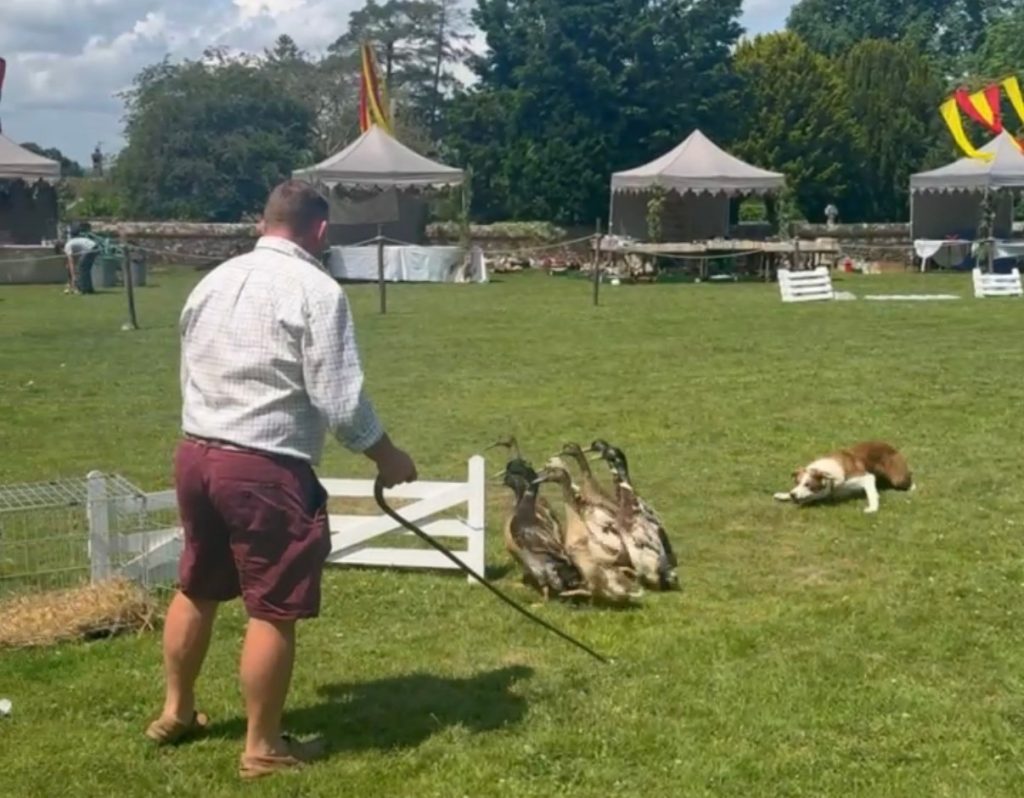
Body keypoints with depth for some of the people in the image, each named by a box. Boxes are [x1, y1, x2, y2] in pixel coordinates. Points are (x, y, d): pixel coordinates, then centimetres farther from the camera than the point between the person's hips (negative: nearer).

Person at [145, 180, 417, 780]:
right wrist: (387, 456, 0)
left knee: (197, 588, 23)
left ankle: (177, 711, 38)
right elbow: (340, 402, -15)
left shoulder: (213, 281, 11)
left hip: (196, 453, 8)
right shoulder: (317, 290, -12)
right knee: (273, 610, 4)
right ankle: (263, 747, 14)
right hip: (265, 468, -8)